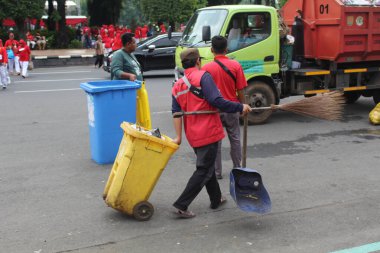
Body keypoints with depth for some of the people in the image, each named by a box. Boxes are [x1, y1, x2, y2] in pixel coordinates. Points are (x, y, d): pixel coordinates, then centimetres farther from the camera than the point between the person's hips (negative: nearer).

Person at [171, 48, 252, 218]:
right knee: (204, 170, 0)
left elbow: (176, 113, 2)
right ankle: (181, 205, -4)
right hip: (208, 132, -8)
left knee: (207, 166, 23)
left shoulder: (177, 86, 11)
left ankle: (216, 199, 36)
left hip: (193, 135, 8)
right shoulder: (203, 76, -10)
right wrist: (240, 107, -13)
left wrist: (179, 136, -1)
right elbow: (216, 101, -21)